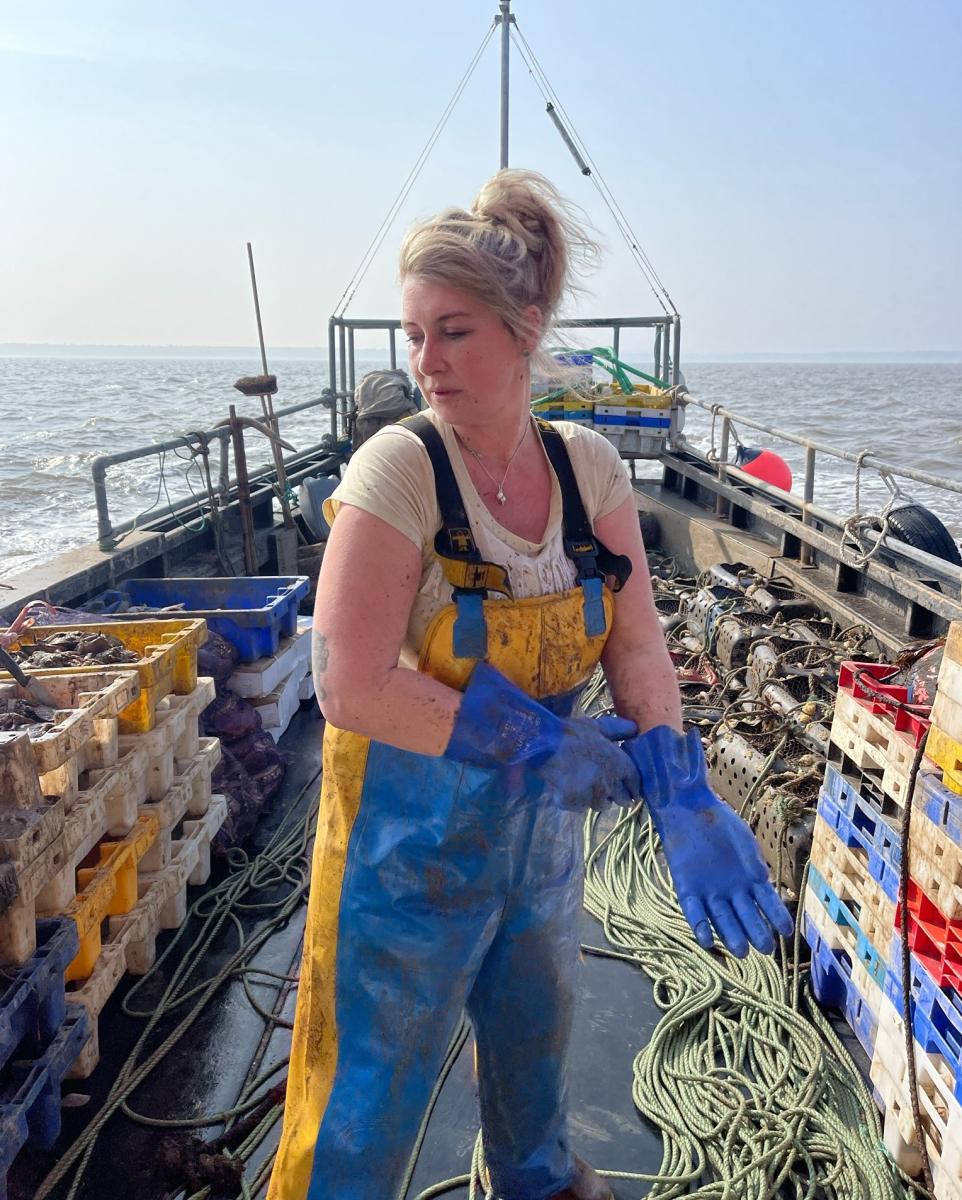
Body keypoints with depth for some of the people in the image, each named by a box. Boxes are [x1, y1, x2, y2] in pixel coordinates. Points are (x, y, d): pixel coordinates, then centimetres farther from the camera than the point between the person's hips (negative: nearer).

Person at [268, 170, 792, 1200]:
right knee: (369, 1097, 11)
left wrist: (679, 792, -23)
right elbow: (353, 690, -26)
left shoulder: (588, 466, -7)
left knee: (535, 1030, 29)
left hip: (541, 824, 6)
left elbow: (636, 640, -8)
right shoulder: (399, 468, -22)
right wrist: (552, 746, -23)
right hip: (411, 838, -5)